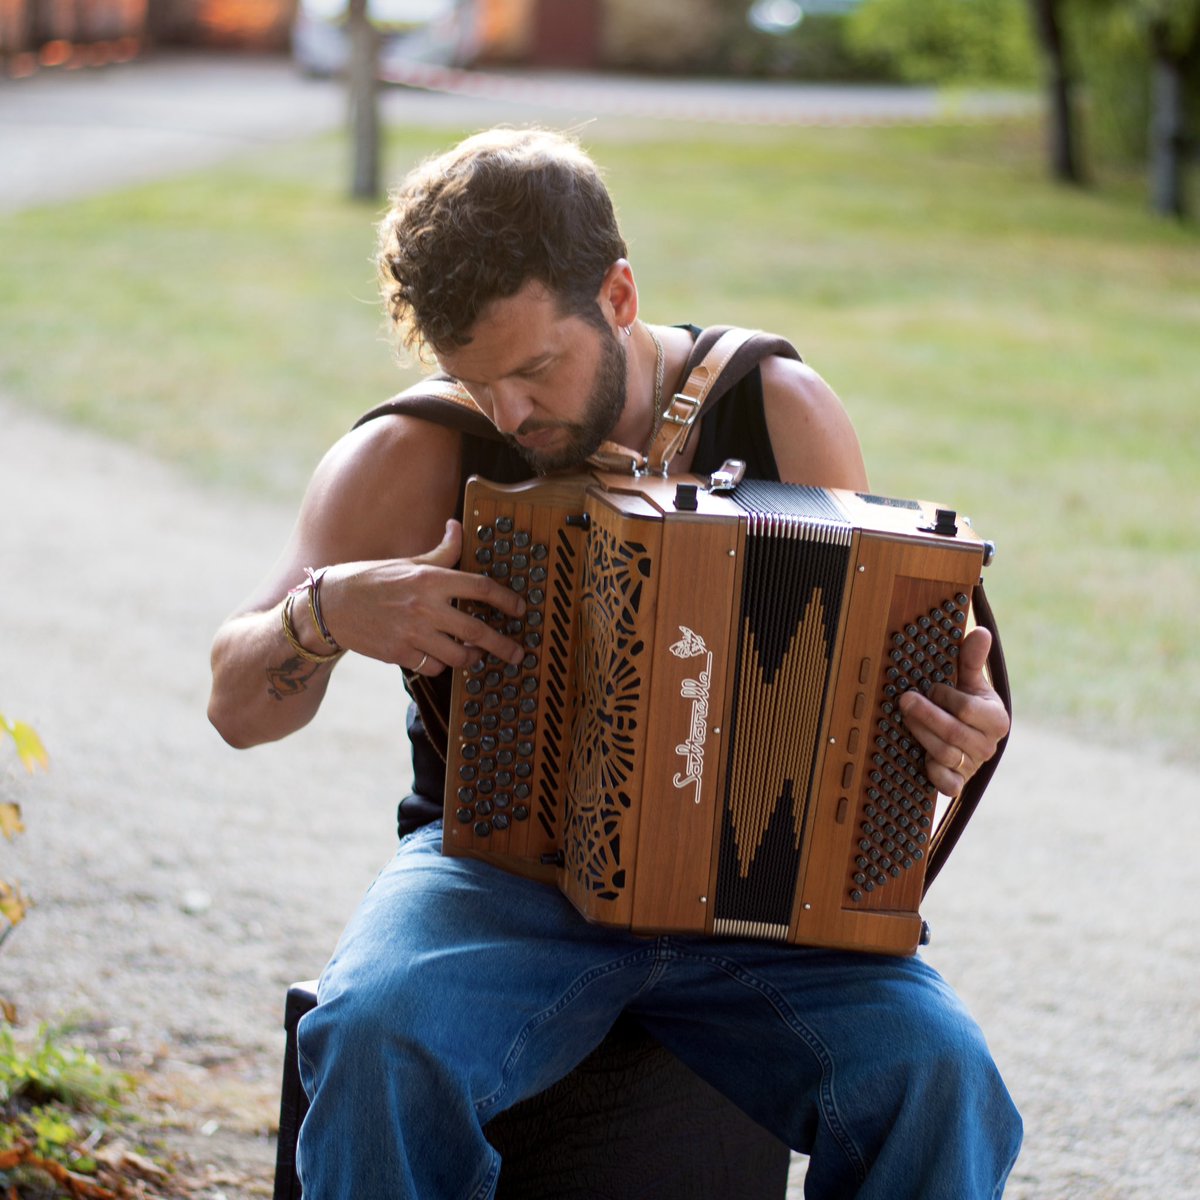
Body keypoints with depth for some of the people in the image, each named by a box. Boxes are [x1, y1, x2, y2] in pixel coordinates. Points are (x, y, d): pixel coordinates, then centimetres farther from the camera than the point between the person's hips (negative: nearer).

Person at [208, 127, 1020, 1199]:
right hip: (499, 871, 0)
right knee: (375, 1039, -33)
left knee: (936, 1077, -28)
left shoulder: (782, 414, 3)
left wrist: (956, 725, -11)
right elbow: (240, 706, 3)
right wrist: (327, 610, -19)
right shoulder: (410, 459, -1)